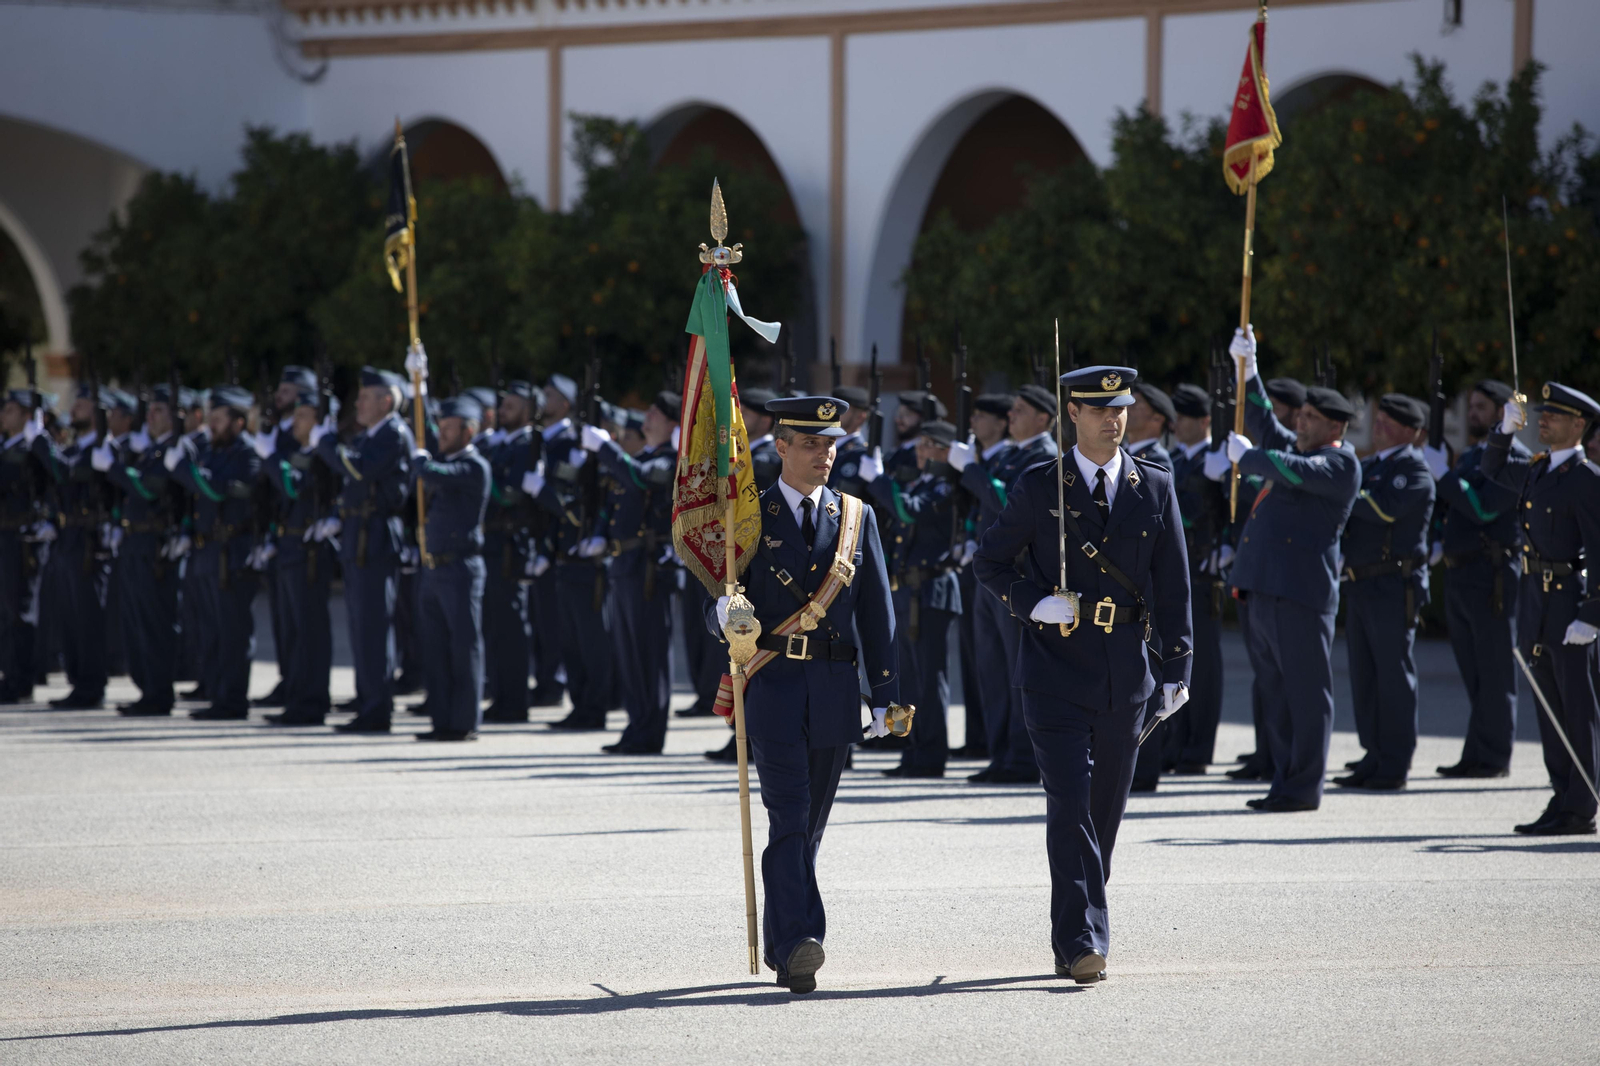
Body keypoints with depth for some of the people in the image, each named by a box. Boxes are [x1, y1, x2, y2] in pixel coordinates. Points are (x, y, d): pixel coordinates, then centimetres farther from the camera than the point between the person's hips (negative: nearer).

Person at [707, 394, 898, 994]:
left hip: (835, 690, 3)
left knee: (808, 824, 10)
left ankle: (782, 949, 21)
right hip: (774, 686, -3)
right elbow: (717, 613, 1)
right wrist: (725, 616, -24)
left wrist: (885, 695, 6)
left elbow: (876, 612, 11)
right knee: (788, 817, -14)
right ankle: (800, 942, -24)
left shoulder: (856, 518, 11)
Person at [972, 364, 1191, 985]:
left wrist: (1176, 669, 5)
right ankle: (1083, 942, -16)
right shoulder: (1039, 488, 1)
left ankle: (1075, 939, 22)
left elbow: (1172, 585, 9)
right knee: (1071, 805, -13)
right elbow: (990, 561, 7)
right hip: (1057, 671, -3)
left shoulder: (1155, 489, 7)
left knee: (1105, 811, 9)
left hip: (1125, 674, 3)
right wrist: (1032, 604, -11)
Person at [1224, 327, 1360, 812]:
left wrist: (1246, 457, -5)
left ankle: (1304, 788, -3)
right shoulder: (1295, 449, 20)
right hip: (1266, 589, 9)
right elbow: (1263, 424, 31)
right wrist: (1247, 368, 22)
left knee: (1305, 691, -5)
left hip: (1301, 592, -9)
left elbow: (1296, 472, -20)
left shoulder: (1341, 463, -6)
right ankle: (1285, 784, 17)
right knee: (1276, 691, 12)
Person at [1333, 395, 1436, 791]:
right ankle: (1375, 757, 18)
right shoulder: (1368, 465, 18)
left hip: (1394, 585, -9)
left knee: (1393, 674, -5)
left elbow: (1385, 506, -23)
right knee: (1364, 676, 11)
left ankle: (1394, 767, -3)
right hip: (1360, 583, 9)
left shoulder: (1413, 468, -9)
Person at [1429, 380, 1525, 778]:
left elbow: (1483, 508, -20)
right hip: (1459, 576, 9)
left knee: (1494, 671, -4)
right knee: (1473, 673, 11)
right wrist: (1437, 541, 11)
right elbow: (1447, 506, 28)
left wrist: (1443, 475, -14)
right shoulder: (1471, 455, 19)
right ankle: (1476, 756, 16)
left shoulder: (1515, 457, -9)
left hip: (1492, 577, -9)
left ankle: (1494, 757, -2)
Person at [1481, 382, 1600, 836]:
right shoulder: (1536, 471, 12)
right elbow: (1494, 470, 33)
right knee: (1551, 711, 12)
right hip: (1536, 605, 8)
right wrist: (1505, 430, 15)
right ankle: (1562, 800, 18)